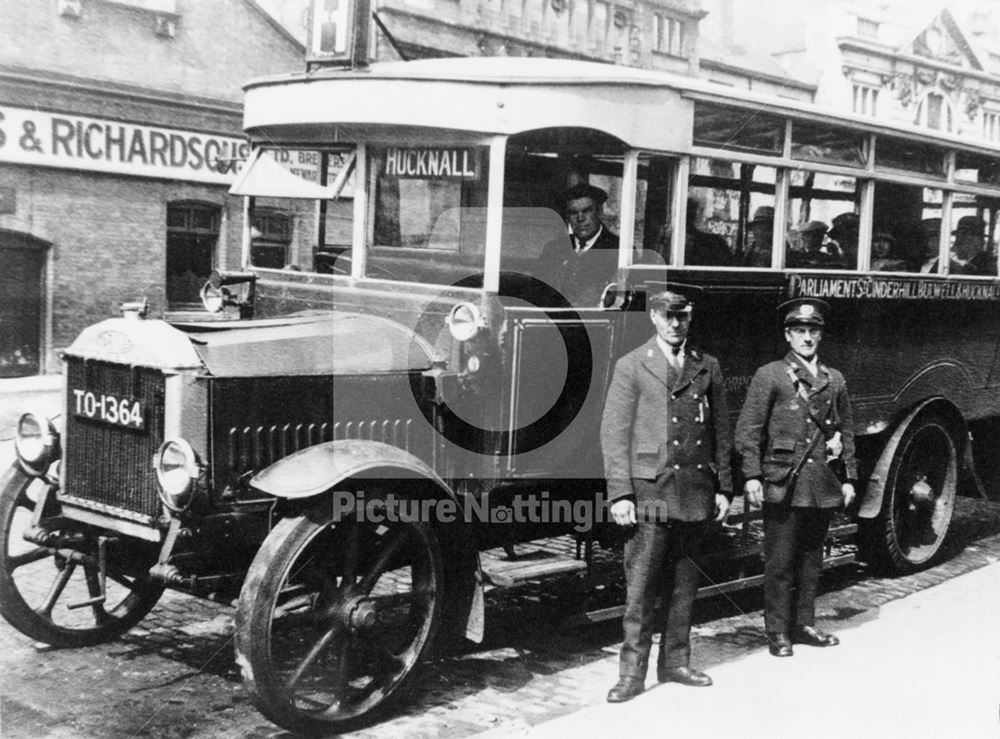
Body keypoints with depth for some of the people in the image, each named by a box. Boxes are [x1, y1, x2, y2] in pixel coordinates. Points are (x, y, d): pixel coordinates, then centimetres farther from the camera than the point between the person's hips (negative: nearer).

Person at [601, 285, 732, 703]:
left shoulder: (707, 368, 12)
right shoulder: (632, 367, 0)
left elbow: (721, 430, 14)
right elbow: (614, 434, -4)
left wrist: (723, 487, 9)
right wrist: (620, 494, -10)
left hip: (696, 491, 4)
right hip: (650, 490, -4)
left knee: (685, 583, 11)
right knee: (641, 586, -4)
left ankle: (675, 662, 23)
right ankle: (632, 672, 3)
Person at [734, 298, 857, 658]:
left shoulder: (834, 380, 14)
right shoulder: (769, 376, -1)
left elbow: (846, 432, 19)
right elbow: (748, 429, -4)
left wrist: (848, 477, 13)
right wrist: (752, 475, -11)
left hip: (824, 486, 5)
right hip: (784, 483, -5)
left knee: (811, 559, 12)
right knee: (780, 562, 0)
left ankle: (804, 624, 24)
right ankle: (778, 631, 9)